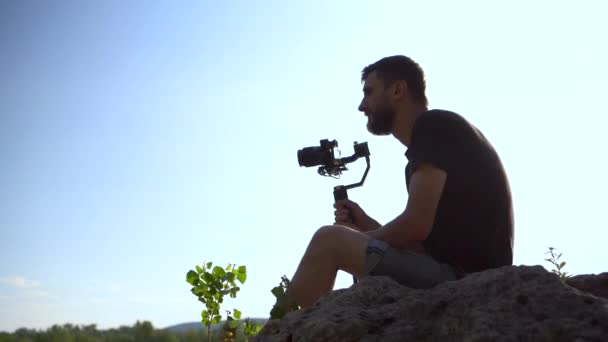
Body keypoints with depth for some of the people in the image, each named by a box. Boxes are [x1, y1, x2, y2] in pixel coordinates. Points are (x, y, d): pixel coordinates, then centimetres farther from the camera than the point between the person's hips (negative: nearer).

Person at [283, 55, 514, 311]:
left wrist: (362, 238, 1)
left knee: (329, 240, -10)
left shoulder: (433, 125, -8)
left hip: (458, 277, -10)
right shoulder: (435, 130, 20)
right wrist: (367, 226, 7)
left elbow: (416, 226, -17)